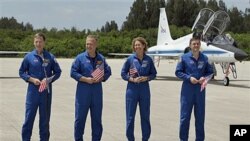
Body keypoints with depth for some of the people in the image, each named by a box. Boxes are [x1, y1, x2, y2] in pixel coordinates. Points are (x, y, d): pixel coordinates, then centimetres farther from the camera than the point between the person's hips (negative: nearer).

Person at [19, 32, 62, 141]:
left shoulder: (50, 57, 1)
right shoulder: (29, 57, 0)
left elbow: (58, 72, 7)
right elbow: (21, 72, 6)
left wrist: (48, 80, -9)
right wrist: (32, 79, -10)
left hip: (46, 91, 1)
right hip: (33, 91, -1)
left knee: (45, 118, 9)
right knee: (29, 117, 0)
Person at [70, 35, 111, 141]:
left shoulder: (101, 58, 6)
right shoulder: (80, 57, -3)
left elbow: (108, 72, 11)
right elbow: (73, 72, -4)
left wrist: (101, 78, -9)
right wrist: (85, 79, -15)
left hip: (97, 91, 2)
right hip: (83, 91, -2)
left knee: (97, 118, 8)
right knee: (80, 117, 3)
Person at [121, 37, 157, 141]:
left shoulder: (148, 60, 1)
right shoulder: (130, 59, -2)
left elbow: (153, 74, 7)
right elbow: (123, 73, 1)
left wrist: (146, 78, -11)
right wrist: (132, 79, -14)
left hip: (144, 89, 1)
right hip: (132, 89, -1)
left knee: (145, 115, 8)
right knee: (130, 116, 3)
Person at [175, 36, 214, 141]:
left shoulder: (204, 58, 4)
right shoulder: (184, 57, -2)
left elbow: (210, 72, 11)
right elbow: (178, 72, -1)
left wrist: (204, 78, -9)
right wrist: (189, 78, -14)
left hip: (200, 90, 2)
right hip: (187, 90, -2)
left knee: (200, 116, 8)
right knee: (185, 116, 2)